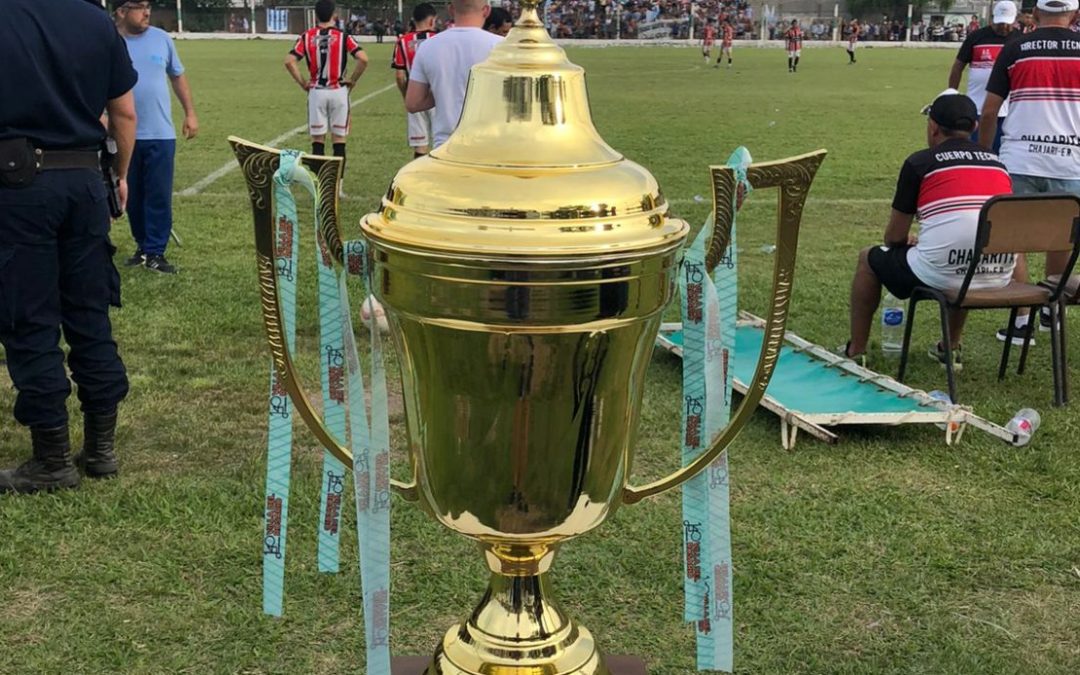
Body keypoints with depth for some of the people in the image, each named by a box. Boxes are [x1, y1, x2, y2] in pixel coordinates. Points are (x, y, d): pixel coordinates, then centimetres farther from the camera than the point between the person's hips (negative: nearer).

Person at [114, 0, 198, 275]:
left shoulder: (162, 39, 2)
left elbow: (177, 76, 13)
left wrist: (190, 113, 9)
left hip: (160, 134, 1)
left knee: (159, 196, 0)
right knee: (133, 195, 12)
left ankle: (155, 253, 7)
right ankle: (143, 246, 26)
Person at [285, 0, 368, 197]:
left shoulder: (307, 37, 0)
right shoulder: (343, 37, -4)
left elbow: (289, 61, -9)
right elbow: (363, 59, -16)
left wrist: (303, 83, 3)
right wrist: (352, 80, -2)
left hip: (316, 92, 1)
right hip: (338, 92, -1)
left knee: (317, 141, 8)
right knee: (339, 141, 6)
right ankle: (337, 186, 6)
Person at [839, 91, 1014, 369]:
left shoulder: (920, 163, 0)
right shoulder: (998, 163, 13)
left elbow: (894, 237, 6)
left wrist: (908, 240, 29)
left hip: (942, 275, -5)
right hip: (998, 277, 5)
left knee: (869, 258, 22)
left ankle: (855, 352, 30)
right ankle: (951, 349, 42)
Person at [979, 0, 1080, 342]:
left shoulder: (1015, 50, 2)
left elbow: (989, 112, 1)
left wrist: (984, 154, 14)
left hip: (1020, 162, -2)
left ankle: (1021, 320, 3)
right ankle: (1051, 310, 32)